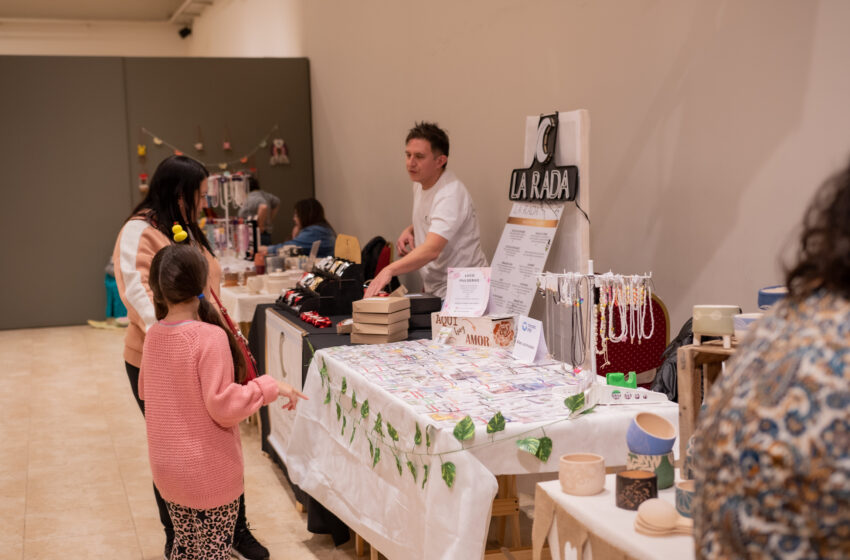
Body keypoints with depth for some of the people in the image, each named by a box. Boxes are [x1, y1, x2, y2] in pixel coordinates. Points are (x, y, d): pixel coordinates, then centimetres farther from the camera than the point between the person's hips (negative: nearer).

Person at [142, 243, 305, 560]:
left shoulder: (153, 335, -2)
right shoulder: (210, 337, -22)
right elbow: (223, 405, -22)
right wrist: (270, 386, -14)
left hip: (166, 468, 6)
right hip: (207, 472, -6)